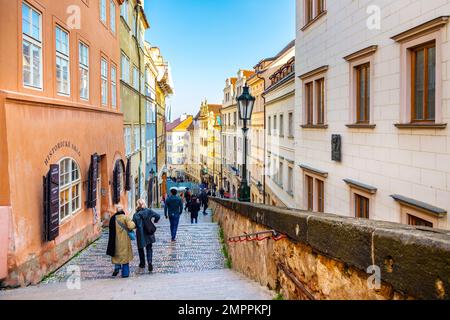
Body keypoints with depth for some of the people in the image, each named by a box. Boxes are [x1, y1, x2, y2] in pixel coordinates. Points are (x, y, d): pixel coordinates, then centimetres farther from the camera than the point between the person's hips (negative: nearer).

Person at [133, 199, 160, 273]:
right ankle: (150, 262, -9)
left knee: (141, 249, 18)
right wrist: (154, 221, 13)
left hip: (141, 234, -3)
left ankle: (142, 263, 29)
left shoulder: (136, 215, -16)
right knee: (149, 249, 11)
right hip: (149, 234, 3)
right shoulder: (149, 211, -6)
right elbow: (157, 216, -4)